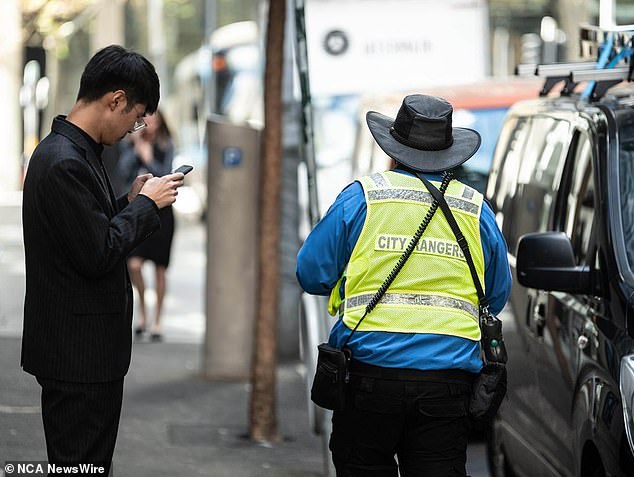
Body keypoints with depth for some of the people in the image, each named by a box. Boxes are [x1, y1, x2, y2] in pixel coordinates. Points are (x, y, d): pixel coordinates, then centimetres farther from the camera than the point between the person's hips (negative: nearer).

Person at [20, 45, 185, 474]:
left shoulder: (72, 152, 12)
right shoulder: (66, 163, -21)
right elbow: (97, 254, -22)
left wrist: (133, 201, 8)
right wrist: (146, 203, -11)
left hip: (83, 346, 10)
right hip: (80, 352, -10)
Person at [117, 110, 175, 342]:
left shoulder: (166, 147, -1)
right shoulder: (132, 146, 3)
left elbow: (165, 175, -11)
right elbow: (123, 173, -9)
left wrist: (148, 158, -16)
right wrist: (135, 149, -13)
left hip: (161, 211, -1)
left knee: (160, 268, 4)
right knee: (134, 264, -12)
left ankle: (157, 322, 15)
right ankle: (142, 311, 12)